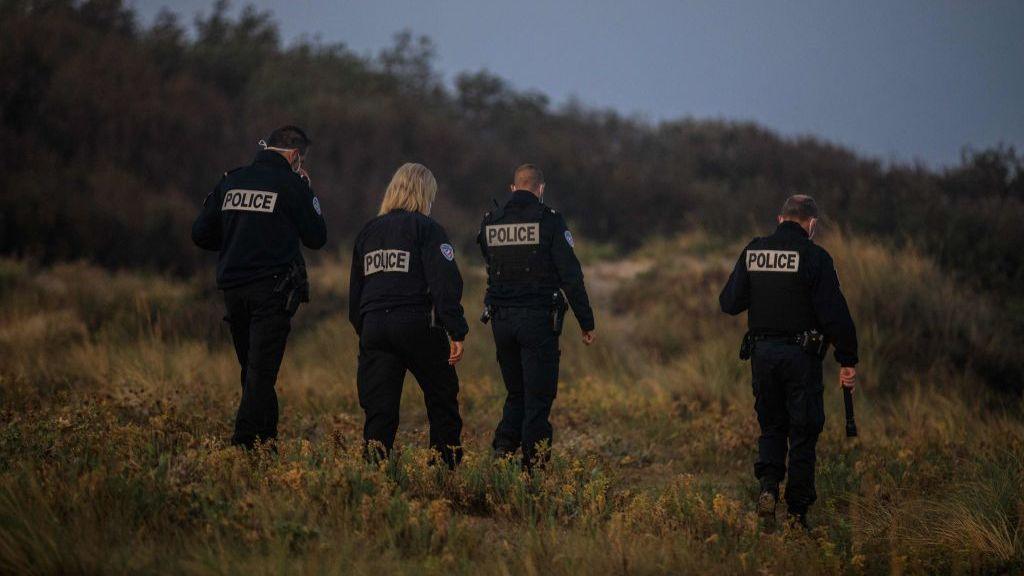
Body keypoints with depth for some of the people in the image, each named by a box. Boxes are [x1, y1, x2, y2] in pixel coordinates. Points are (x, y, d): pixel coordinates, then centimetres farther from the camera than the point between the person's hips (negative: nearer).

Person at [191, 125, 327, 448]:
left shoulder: (230, 182, 10)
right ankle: (244, 444, -14)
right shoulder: (291, 184, -5)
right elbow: (317, 238, 2)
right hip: (272, 290, -5)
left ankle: (267, 441, 19)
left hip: (233, 289, 5)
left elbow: (201, 235, 10)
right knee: (261, 374, -6)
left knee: (252, 372, 15)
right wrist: (308, 193, 11)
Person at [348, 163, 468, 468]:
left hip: (373, 327, 5)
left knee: (379, 409, 3)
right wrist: (456, 332, -11)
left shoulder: (368, 231, 17)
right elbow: (445, 284, -11)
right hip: (416, 325, -5)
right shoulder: (426, 228, -2)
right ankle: (447, 464, 11)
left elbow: (355, 289, 21)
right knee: (442, 398, 10)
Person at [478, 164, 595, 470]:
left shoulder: (490, 222, 7)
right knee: (538, 398, 0)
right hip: (539, 318, -4)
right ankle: (533, 466, -2)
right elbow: (570, 275, -9)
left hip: (501, 318, 4)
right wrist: (586, 322, -4)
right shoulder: (549, 220, -7)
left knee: (516, 393, 18)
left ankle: (502, 449, 1)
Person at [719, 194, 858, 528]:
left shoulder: (753, 252, 2)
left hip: (762, 352, 4)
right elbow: (835, 313, -13)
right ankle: (797, 511, 5)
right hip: (801, 354, -4)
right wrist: (848, 361, -8)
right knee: (803, 432, 5)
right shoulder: (814, 257, -10)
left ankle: (768, 485, -5)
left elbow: (729, 303, 4)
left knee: (772, 426, 18)